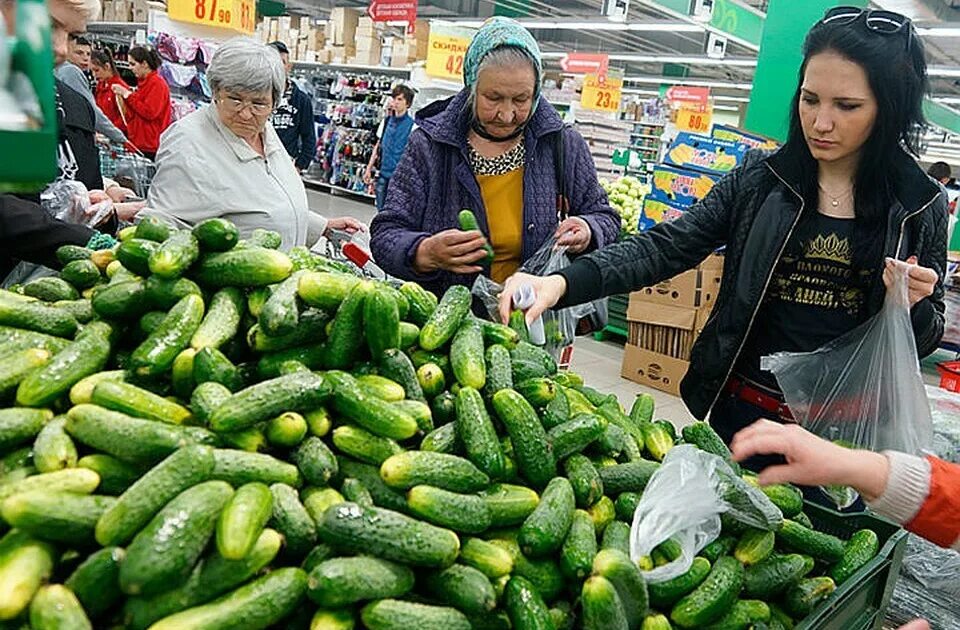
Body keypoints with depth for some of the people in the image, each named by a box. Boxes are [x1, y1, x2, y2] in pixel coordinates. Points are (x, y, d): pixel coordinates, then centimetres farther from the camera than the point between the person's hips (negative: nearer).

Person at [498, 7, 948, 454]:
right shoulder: (759, 181, -6)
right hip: (741, 411, 1)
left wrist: (912, 305, -19)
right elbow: (667, 247, -14)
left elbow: (925, 339, 5)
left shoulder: (922, 209, -4)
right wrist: (563, 283, -28)